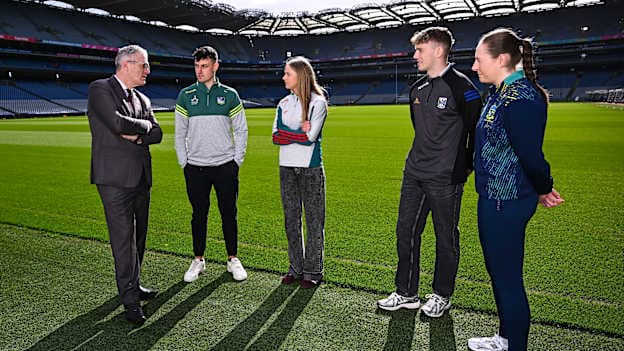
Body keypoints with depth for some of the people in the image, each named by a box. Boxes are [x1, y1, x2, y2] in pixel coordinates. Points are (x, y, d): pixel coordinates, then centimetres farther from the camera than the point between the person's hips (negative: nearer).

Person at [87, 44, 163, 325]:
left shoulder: (143, 99, 17)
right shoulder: (100, 89, -4)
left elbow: (157, 134, 8)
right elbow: (118, 123, -20)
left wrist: (136, 136, -10)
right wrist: (144, 125, -3)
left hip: (141, 177, 7)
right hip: (115, 178, -7)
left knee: (138, 236, 14)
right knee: (124, 239, -5)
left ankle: (133, 284, 29)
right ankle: (130, 301, 3)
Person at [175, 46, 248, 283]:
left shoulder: (230, 95, 5)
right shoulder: (185, 95, 6)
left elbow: (241, 130, 7)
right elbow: (180, 133, 9)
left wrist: (237, 161, 0)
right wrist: (184, 163, 2)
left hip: (226, 166, 0)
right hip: (195, 167, 1)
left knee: (229, 213, 5)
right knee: (199, 214, 7)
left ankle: (233, 259, 18)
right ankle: (198, 260, 20)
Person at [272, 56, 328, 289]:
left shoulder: (318, 102, -4)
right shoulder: (284, 103, 13)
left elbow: (310, 137, -14)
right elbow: (276, 136, 2)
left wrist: (288, 133, -5)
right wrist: (300, 132, -10)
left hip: (310, 169, -5)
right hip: (287, 167, 6)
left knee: (314, 220, 1)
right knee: (291, 220, 10)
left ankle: (313, 271, 12)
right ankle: (296, 268, 22)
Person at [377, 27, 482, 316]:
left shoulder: (461, 87, -10)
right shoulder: (417, 89, 12)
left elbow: (477, 129, -6)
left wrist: (467, 165, -2)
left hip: (446, 178, -7)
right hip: (414, 174, 7)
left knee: (446, 238, 7)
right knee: (406, 232, 10)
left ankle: (442, 295, 25)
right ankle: (406, 293, 23)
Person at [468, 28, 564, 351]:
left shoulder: (521, 97, -21)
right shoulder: (500, 94, 9)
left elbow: (530, 154, -23)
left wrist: (542, 189, -5)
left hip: (507, 202, -10)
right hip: (493, 197, 10)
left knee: (508, 279, 4)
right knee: (497, 271, 22)